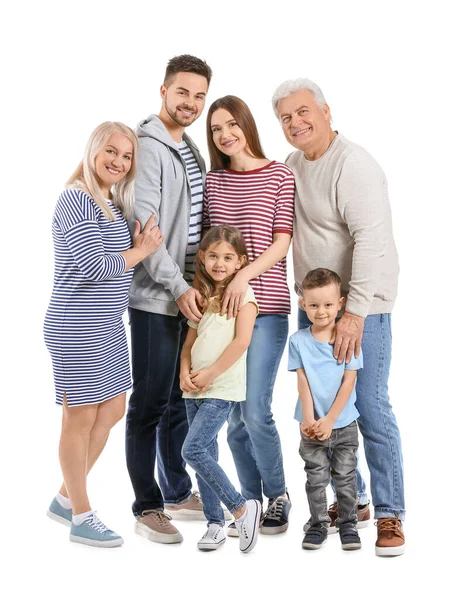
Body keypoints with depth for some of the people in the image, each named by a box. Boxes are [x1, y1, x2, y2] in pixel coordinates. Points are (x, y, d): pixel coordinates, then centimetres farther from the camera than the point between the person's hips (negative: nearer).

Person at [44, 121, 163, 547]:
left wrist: (139, 244, -3)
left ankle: (66, 499, 30)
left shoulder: (114, 205, 12)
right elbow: (94, 266, -23)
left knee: (113, 410, 14)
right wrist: (140, 252, -9)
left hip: (108, 325, 9)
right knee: (81, 418, 2)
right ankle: (82, 519, 16)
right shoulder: (76, 200, -16)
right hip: (77, 328, -9)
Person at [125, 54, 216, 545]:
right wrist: (177, 287, -20)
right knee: (151, 403, -1)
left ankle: (177, 493, 28)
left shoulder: (191, 150, 16)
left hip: (188, 293, 9)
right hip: (155, 297, -9)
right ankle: (147, 508, 8)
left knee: (180, 398, 16)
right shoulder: (147, 147, -12)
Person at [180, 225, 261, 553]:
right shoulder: (202, 296, 16)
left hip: (223, 389, -7)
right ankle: (215, 523, 18)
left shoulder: (243, 294, -4)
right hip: (195, 390, 7)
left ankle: (242, 506, -4)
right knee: (206, 454, 8)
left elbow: (242, 341, -14)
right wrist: (185, 373, -1)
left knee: (193, 450, -16)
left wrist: (209, 373, -14)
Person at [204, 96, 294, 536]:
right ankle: (250, 502, 20)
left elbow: (282, 242, -7)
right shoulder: (213, 180, 11)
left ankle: (277, 496, 12)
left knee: (255, 410, -9)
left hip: (264, 305, -4)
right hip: (221, 305, 4)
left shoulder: (280, 176, -1)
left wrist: (244, 276, -19)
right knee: (234, 414, 7)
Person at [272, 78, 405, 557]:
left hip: (361, 307, -8)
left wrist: (355, 311, -28)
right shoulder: (291, 166, 11)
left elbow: (371, 242, -23)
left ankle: (389, 515, 3)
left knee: (369, 409, -7)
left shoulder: (354, 166, -15)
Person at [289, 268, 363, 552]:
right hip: (312, 425, 1)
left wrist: (330, 420, -13)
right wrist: (309, 419, -13)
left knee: (345, 476, 8)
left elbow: (349, 382, -8)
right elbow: (303, 381, -4)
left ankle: (348, 523, 22)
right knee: (316, 477, 7)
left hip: (344, 423, 0)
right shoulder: (299, 340, -4)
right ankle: (319, 524, 21)